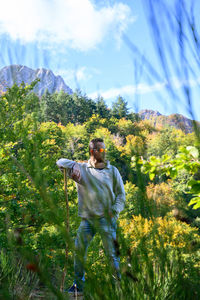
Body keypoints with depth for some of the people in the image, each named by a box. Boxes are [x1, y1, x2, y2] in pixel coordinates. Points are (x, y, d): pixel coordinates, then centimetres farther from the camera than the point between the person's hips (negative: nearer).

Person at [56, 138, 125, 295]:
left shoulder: (112, 170, 8)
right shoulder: (81, 168, 8)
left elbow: (121, 194, 7)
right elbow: (60, 161, 5)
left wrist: (115, 210, -10)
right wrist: (73, 165, -15)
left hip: (106, 218, -2)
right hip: (87, 218, 2)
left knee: (112, 252, -3)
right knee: (79, 250, 4)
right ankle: (78, 285, 19)